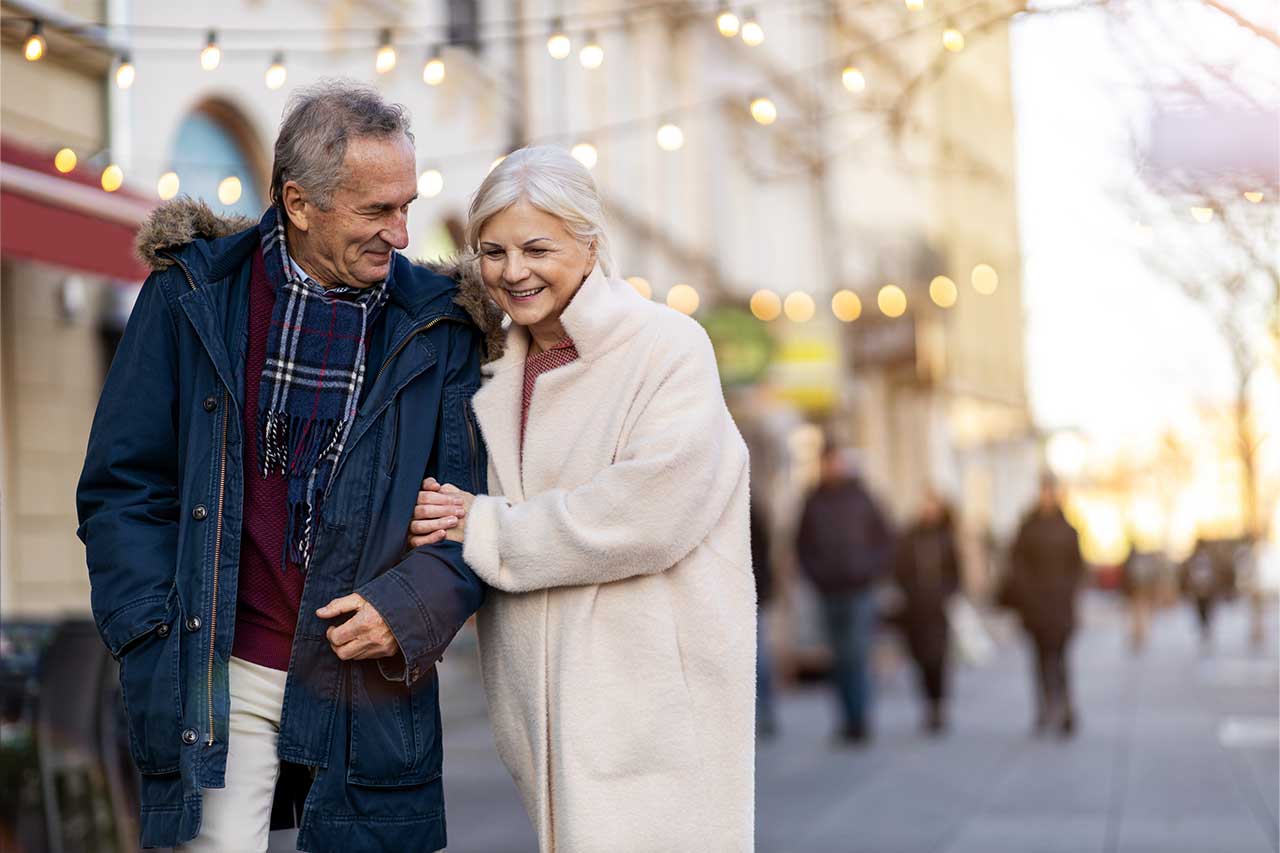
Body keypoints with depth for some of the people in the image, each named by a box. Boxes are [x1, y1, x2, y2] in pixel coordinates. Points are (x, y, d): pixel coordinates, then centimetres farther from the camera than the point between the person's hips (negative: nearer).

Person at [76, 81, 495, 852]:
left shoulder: (437, 326, 4)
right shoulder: (192, 296, 1)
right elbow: (123, 485, 4)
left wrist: (412, 606, -12)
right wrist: (157, 641, -5)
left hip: (372, 680, 1)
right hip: (223, 675, -1)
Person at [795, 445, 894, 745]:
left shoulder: (861, 498, 1)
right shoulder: (814, 503, 8)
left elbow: (885, 539, 6)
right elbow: (803, 544, 16)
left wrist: (873, 571, -3)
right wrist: (815, 573, 3)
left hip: (859, 588, -3)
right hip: (829, 593, 3)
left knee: (857, 655, -10)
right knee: (841, 658, 6)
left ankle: (860, 722, -8)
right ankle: (850, 720, 12)